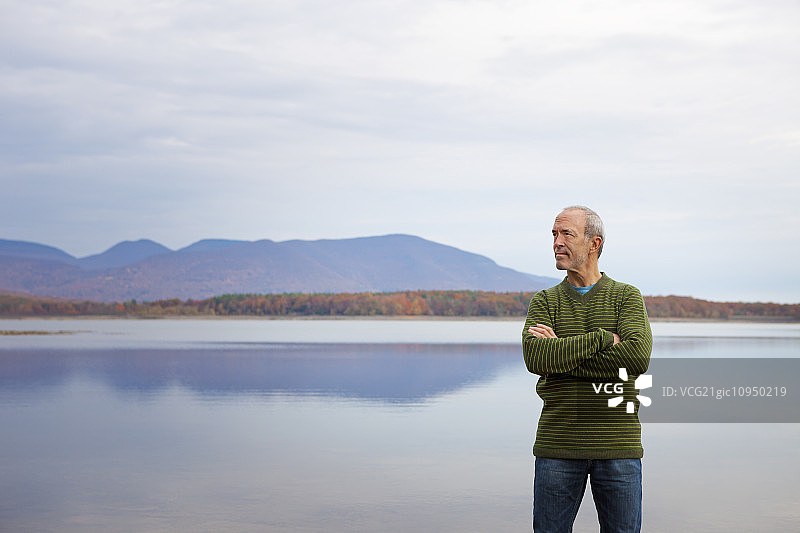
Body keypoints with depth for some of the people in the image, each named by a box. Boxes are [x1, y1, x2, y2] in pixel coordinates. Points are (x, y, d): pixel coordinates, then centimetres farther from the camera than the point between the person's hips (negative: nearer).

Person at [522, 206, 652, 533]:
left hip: (618, 447, -1)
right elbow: (535, 357, -12)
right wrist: (603, 338, -15)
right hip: (557, 445, 1)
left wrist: (562, 353, -13)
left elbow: (637, 357, -14)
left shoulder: (627, 297, 5)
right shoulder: (544, 302, 8)